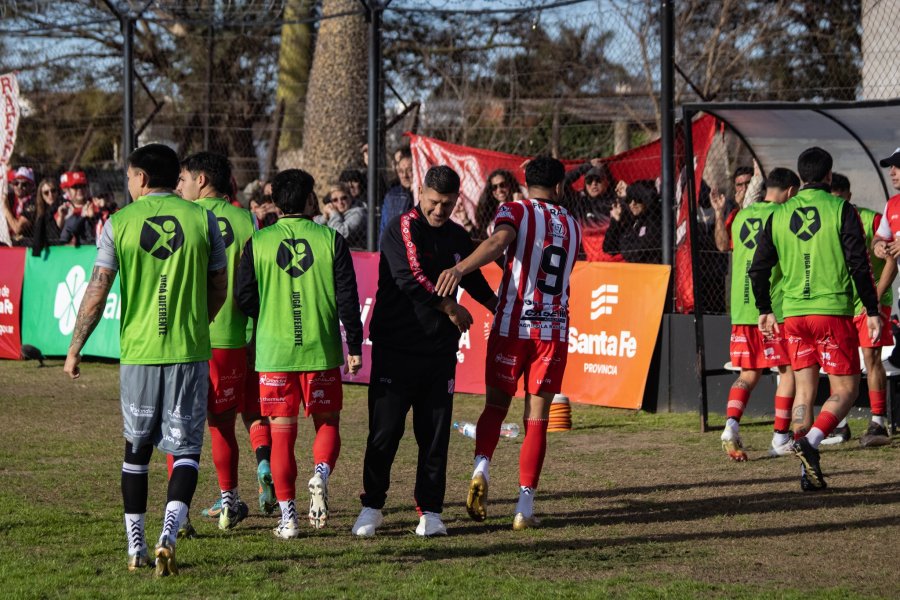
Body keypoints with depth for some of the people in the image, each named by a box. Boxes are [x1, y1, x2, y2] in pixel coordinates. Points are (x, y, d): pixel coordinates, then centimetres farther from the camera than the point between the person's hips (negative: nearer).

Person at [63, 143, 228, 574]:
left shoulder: (119, 223, -2)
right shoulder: (202, 219, 1)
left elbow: (97, 291, -4)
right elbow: (219, 288, 8)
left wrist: (75, 348, 5)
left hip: (138, 350, 1)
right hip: (190, 350, -1)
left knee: (136, 449, 15)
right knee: (186, 449, 4)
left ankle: (135, 546, 18)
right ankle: (169, 534, -17)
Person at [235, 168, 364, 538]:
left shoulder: (257, 243, -1)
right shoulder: (330, 240, -3)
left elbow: (244, 298, 1)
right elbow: (347, 297, -4)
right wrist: (355, 346, 4)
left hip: (273, 352, 1)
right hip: (321, 351, 0)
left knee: (282, 433, 6)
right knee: (327, 422, 15)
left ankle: (288, 517, 4)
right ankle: (321, 475, -14)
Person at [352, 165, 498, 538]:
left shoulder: (457, 237, 14)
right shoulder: (403, 228, -7)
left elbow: (473, 279, 31)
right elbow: (410, 278, -19)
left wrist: (498, 306, 42)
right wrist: (450, 308, -10)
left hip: (440, 350, 5)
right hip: (395, 348, -5)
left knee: (435, 435, 3)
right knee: (385, 431, -3)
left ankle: (429, 511, 9)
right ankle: (371, 507, 8)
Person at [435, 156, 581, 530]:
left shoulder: (515, 211, -2)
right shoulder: (572, 226, 12)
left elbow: (499, 241, -25)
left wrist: (460, 268, -40)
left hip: (512, 326, -2)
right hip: (554, 330, 2)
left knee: (496, 405, 14)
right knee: (537, 419, 5)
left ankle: (481, 468, -12)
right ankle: (525, 505, -1)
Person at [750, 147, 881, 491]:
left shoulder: (779, 215, 8)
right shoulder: (841, 210, -4)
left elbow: (759, 269, 10)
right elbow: (859, 264, -9)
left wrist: (765, 311, 23)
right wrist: (872, 312, -4)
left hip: (794, 314, 4)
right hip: (834, 310, -4)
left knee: (804, 391, 10)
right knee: (845, 390, 2)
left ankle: (808, 472, 5)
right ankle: (810, 441, -22)